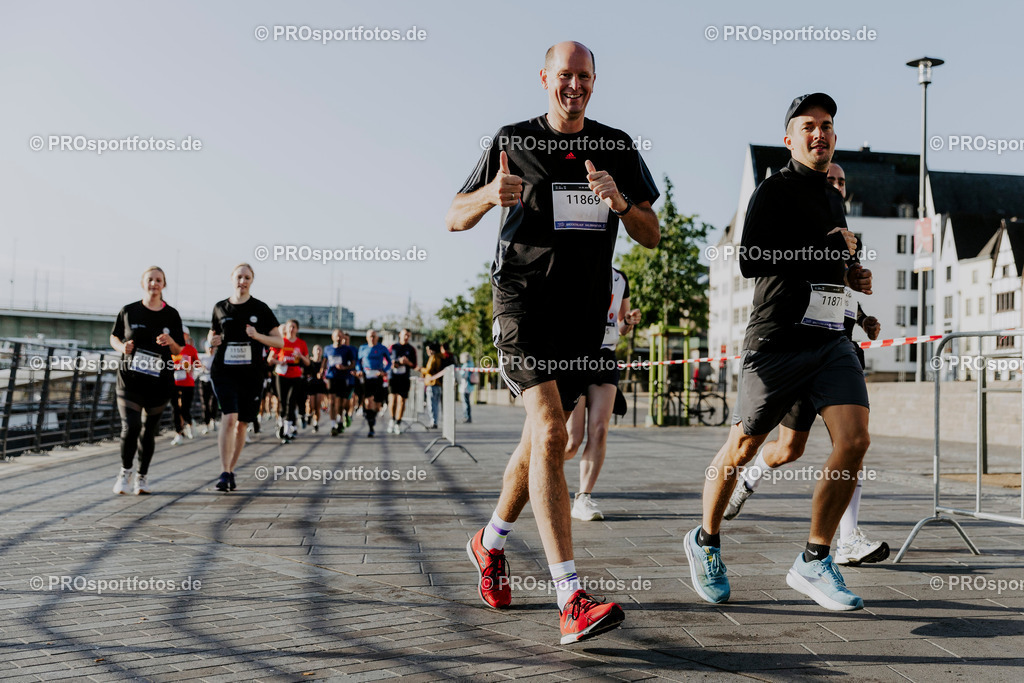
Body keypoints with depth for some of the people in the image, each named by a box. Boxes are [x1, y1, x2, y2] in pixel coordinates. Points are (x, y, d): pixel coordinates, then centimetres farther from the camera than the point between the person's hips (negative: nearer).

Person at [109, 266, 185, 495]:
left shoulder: (171, 315, 4)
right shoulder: (128, 311, 2)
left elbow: (179, 351, 8)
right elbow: (114, 337, 14)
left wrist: (170, 342, -13)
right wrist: (122, 347, -8)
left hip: (159, 382, 1)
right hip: (130, 379, -1)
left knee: (149, 430, 8)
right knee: (130, 427, -13)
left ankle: (142, 477, 24)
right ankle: (126, 471, 8)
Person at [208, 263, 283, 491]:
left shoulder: (260, 309, 3)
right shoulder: (220, 308, 8)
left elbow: (279, 342, 3)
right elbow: (212, 334, 22)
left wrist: (257, 336, -14)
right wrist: (212, 341, -2)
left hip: (251, 373, 1)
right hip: (223, 370, -1)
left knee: (242, 424, 8)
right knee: (229, 417, -19)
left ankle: (230, 472, 23)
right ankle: (225, 473, -20)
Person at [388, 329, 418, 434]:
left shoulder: (411, 349, 11)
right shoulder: (393, 347, 11)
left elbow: (414, 366, 11)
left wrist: (407, 362, -9)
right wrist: (392, 364, -8)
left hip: (404, 378, 0)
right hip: (393, 377, 0)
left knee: (401, 400, -5)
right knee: (392, 398, -9)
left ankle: (398, 424, 3)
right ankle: (392, 419, 12)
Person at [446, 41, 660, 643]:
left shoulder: (618, 147, 12)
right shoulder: (514, 141, 4)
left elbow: (652, 236, 10)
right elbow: (455, 219, 8)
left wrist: (618, 200, -11)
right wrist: (490, 195, -14)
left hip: (586, 311, 5)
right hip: (524, 300, -4)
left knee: (542, 437, 14)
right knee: (550, 431, -20)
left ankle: (490, 542, 39)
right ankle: (571, 601, -25)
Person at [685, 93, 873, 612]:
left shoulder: (834, 198, 21)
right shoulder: (774, 191, -4)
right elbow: (751, 261, -18)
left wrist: (850, 274, 13)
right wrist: (827, 246, -12)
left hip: (831, 340, 6)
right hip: (778, 340, -6)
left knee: (854, 440, -12)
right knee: (742, 449, 1)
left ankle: (813, 562, 0)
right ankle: (705, 541, 25)